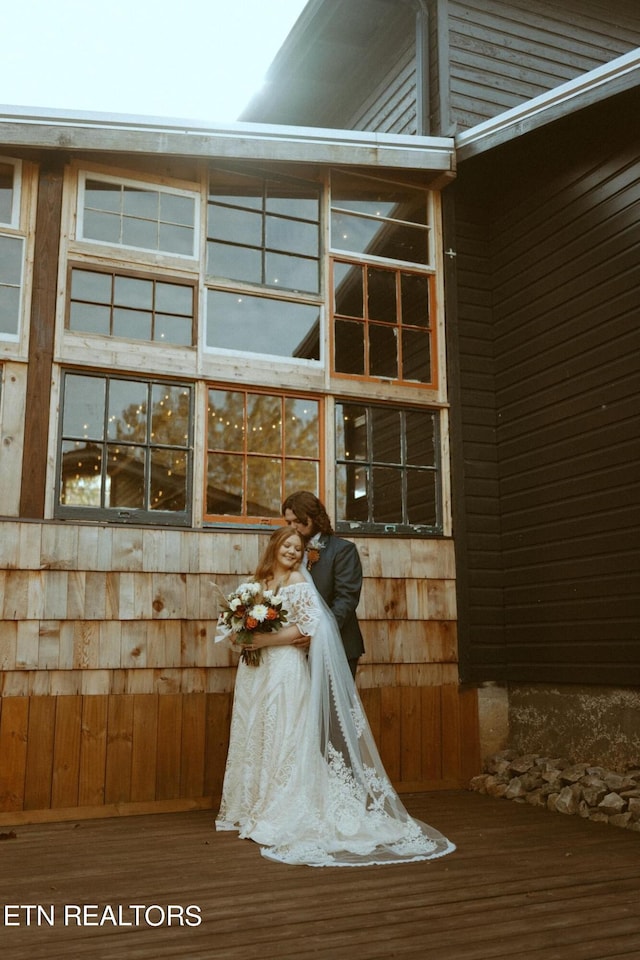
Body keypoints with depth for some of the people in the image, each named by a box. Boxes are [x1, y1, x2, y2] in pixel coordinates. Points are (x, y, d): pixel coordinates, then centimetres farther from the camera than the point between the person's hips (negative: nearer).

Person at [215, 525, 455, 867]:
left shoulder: (297, 581, -6)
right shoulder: (260, 581, 14)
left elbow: (309, 626, -15)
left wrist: (267, 639, -17)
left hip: (286, 669, -7)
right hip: (255, 671, 7)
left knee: (282, 739, -4)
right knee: (254, 738, 10)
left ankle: (280, 816, 4)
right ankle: (253, 809, 20)